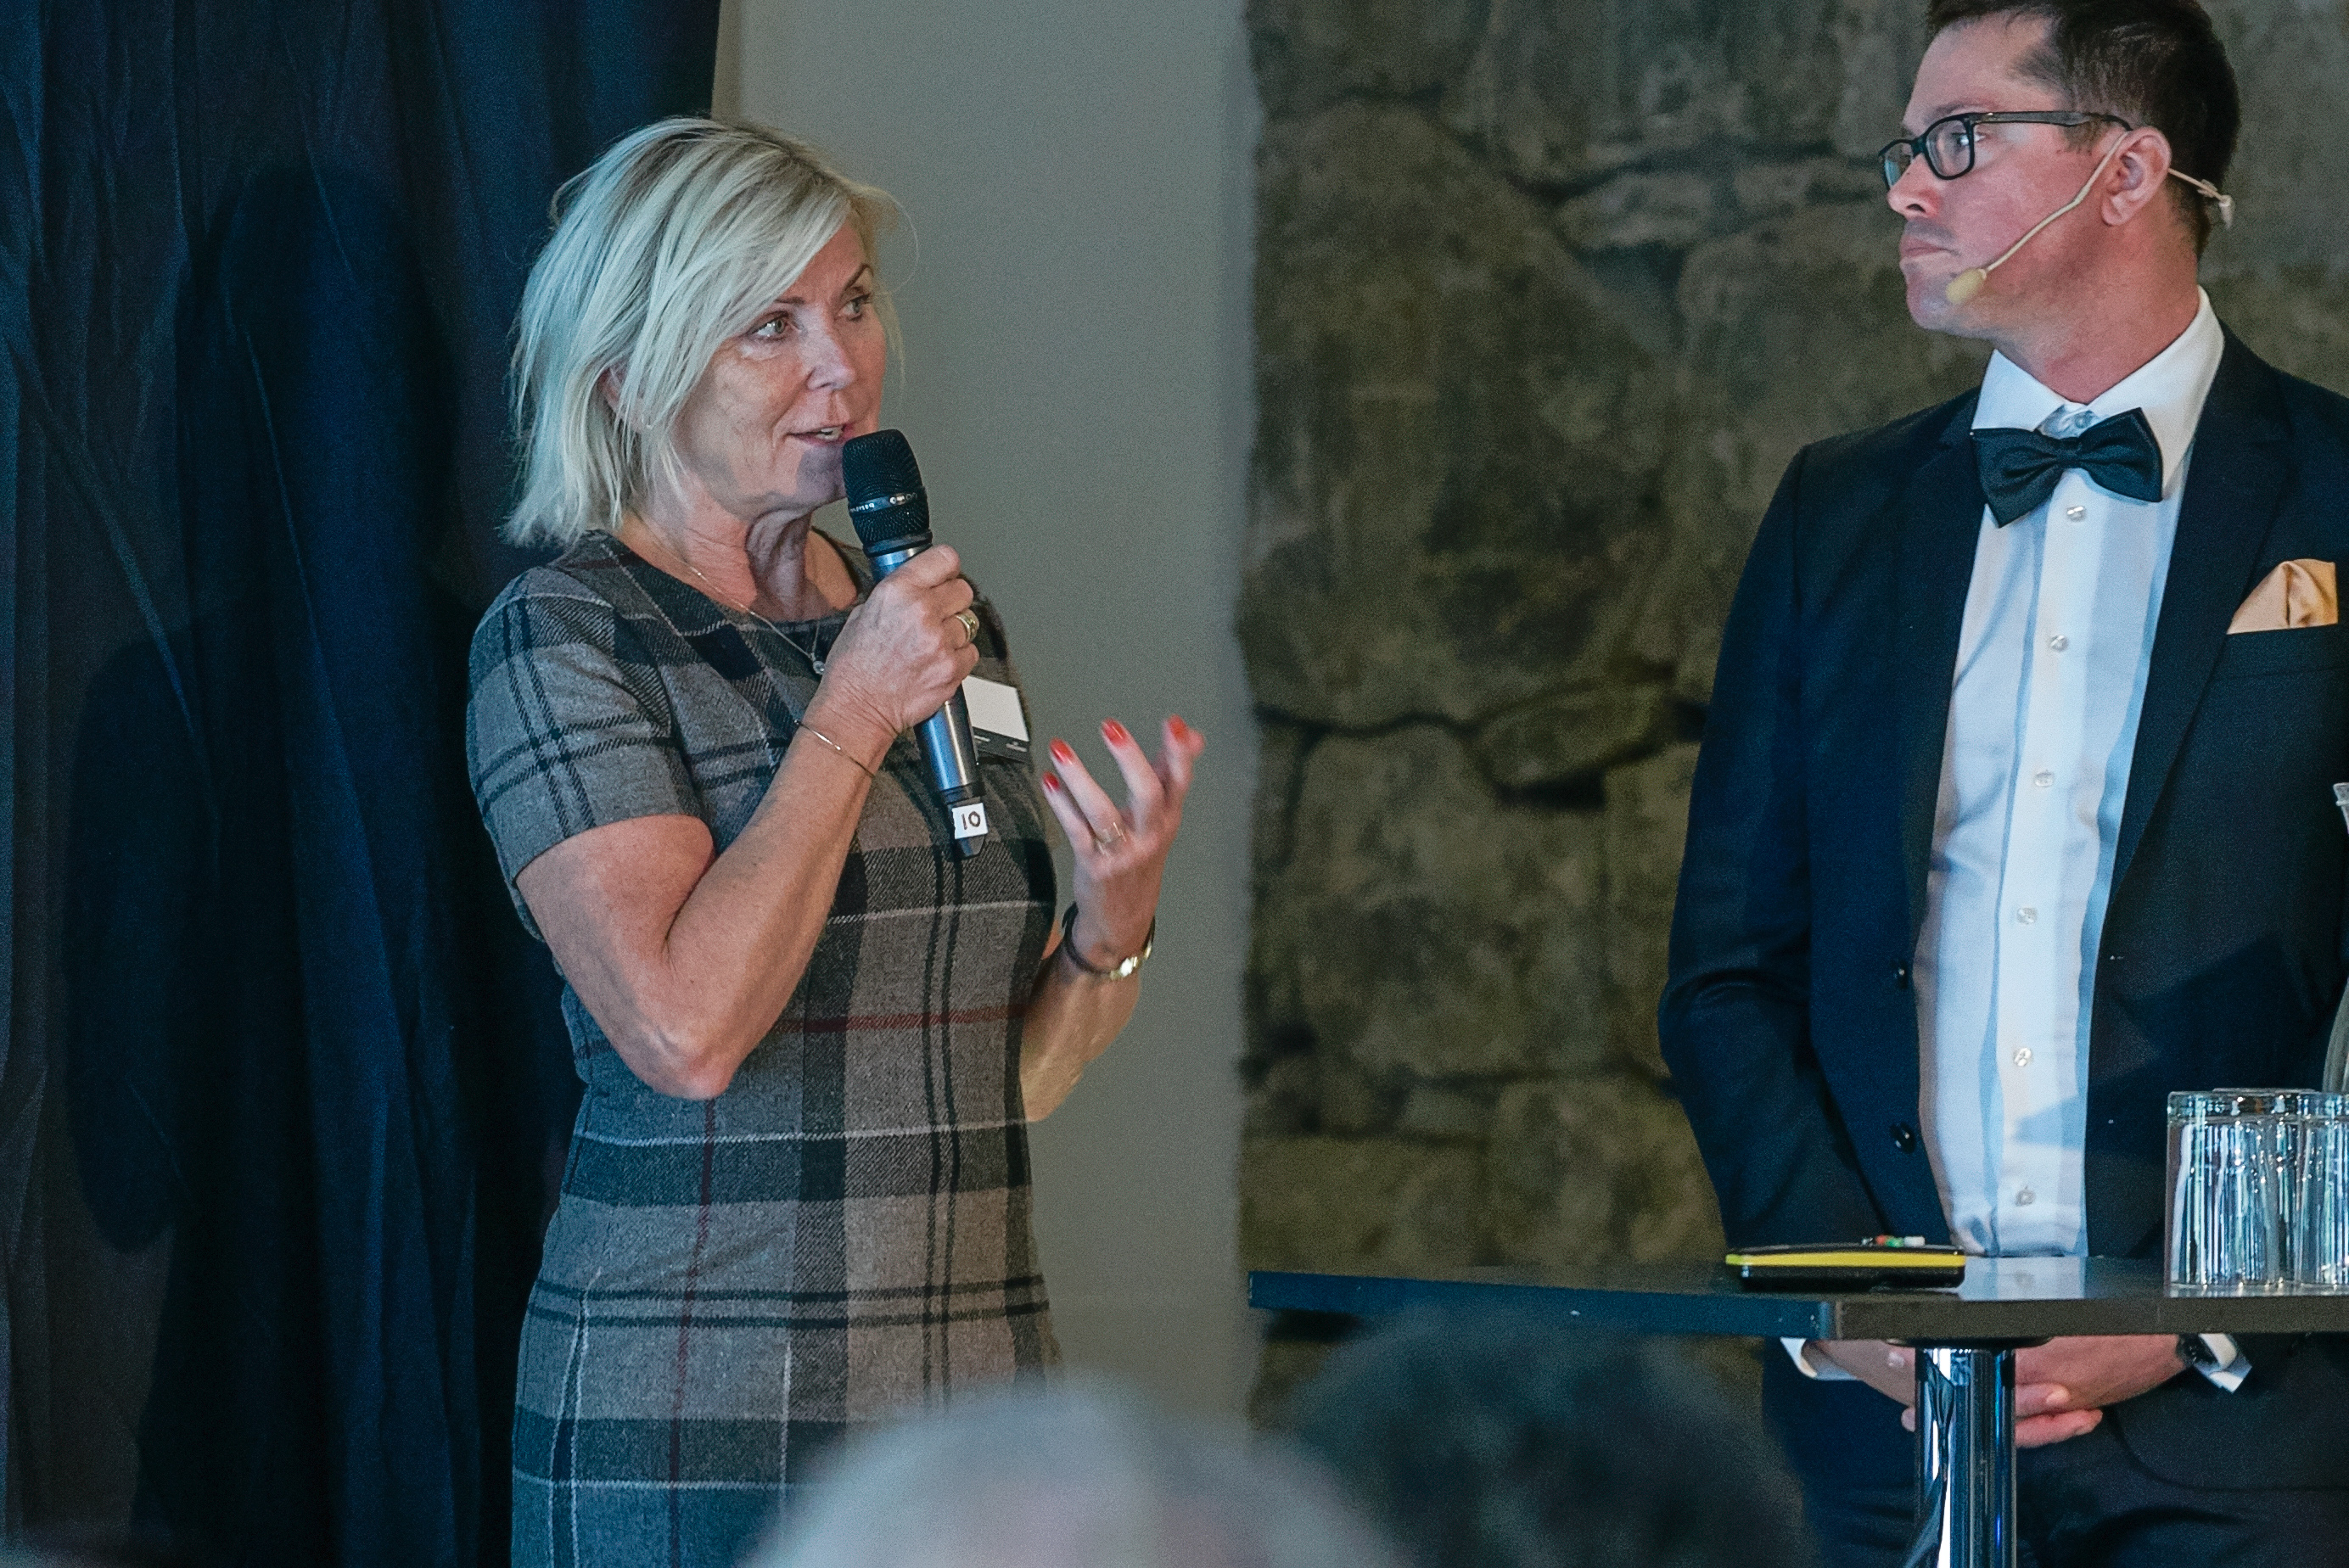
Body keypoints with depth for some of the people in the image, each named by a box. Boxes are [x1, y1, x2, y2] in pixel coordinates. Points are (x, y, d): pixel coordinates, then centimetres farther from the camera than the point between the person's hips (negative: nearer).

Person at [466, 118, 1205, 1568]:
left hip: (975, 1409, 6)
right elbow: (687, 1030, -20)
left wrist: (1114, 923, -4)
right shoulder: (564, 634, -7)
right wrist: (854, 716, -14)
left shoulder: (944, 619, 12)